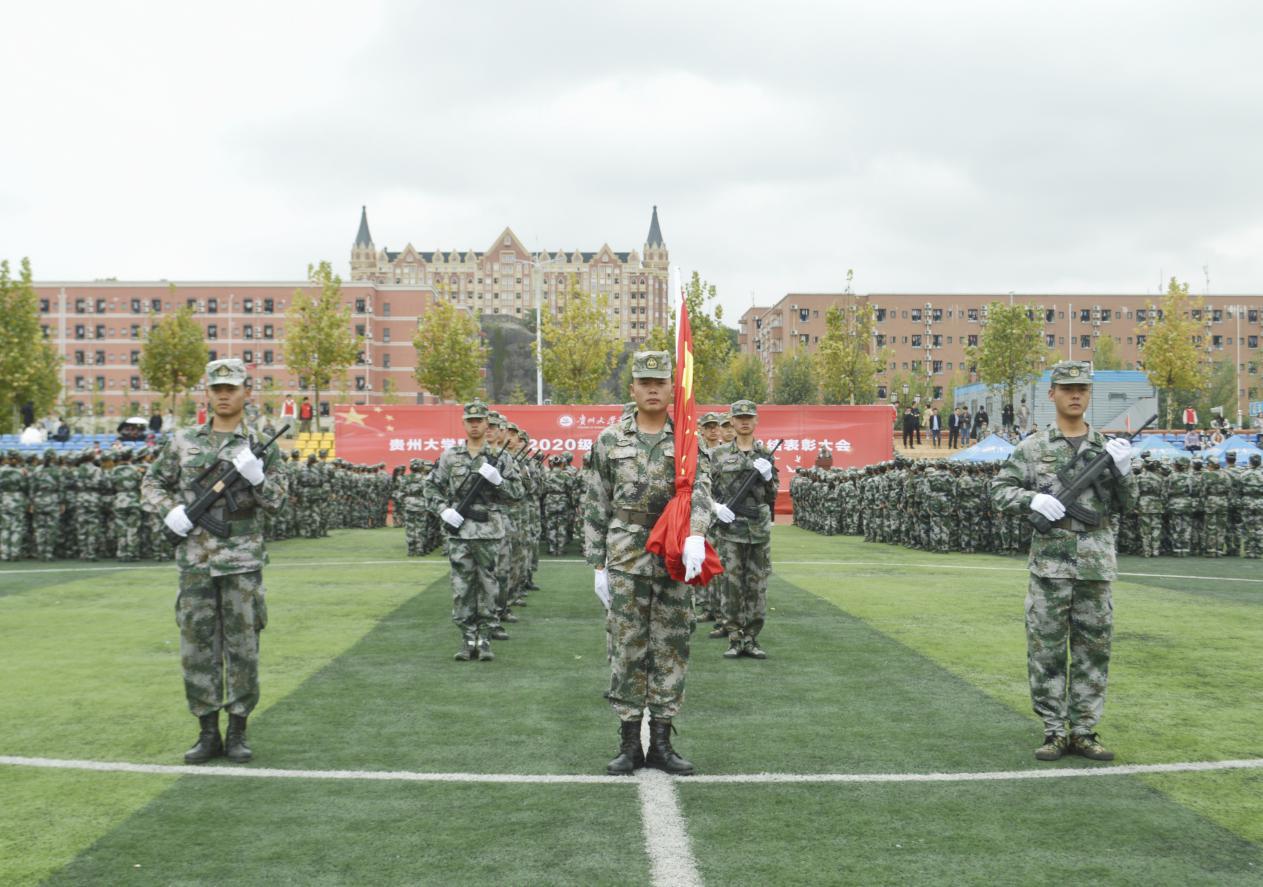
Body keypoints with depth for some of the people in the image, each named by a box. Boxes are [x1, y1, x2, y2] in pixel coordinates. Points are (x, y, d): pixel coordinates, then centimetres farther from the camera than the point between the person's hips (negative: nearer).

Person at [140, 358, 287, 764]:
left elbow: (277, 500, -1)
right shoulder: (183, 441, 8)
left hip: (242, 561, -2)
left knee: (242, 648, 2)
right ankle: (207, 734, 14)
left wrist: (257, 476, -20)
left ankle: (237, 733, 11)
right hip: (195, 560, 2)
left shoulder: (261, 445, 2)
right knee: (197, 647, 4)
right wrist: (168, 510, -5)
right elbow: (151, 484, 15)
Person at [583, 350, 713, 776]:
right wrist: (598, 565, 0)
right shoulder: (609, 440, 4)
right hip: (626, 559, -1)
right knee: (626, 649, 2)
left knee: (671, 649, 5)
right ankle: (629, 744, 10)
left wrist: (695, 535, -31)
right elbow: (595, 507, 5)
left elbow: (699, 489, -12)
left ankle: (661, 744, 14)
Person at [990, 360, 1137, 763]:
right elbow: (999, 490, 2)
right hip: (1049, 565, -2)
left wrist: (1123, 471, -10)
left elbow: (1126, 505, 9)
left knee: (1093, 650, 6)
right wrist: (1033, 499, -16)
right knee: (1046, 651, 0)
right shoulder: (1033, 448, 2)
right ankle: (1054, 731, 10)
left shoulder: (1107, 447, 9)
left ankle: (1084, 731, 15)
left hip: (1096, 565, 2)